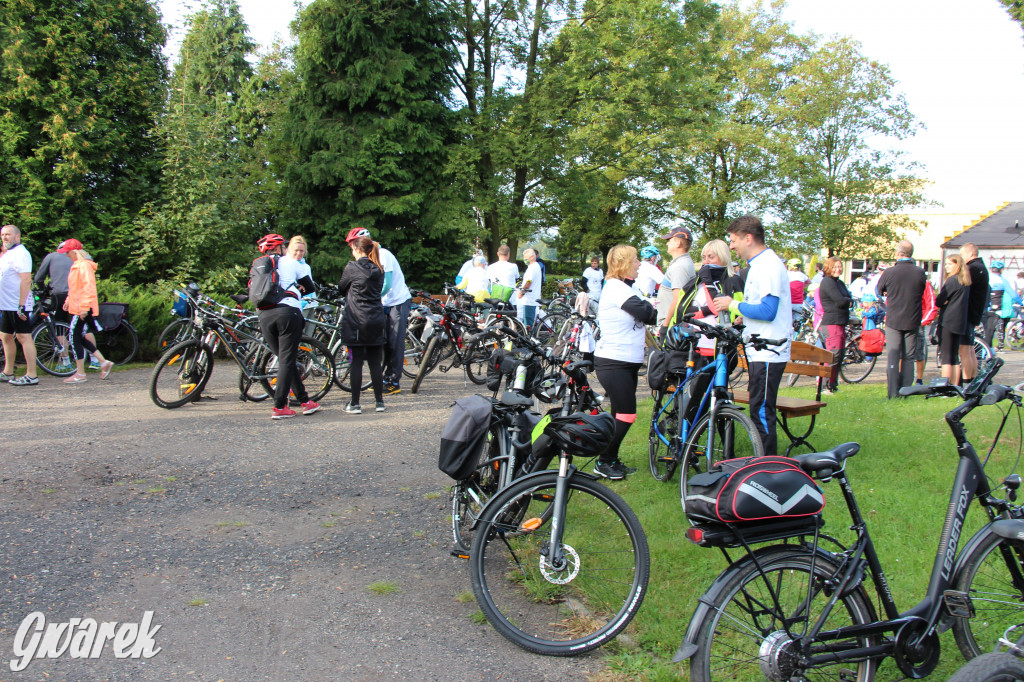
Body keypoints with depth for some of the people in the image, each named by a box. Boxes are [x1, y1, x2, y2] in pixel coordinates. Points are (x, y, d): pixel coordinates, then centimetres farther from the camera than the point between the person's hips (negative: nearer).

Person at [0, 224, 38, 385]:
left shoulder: (20, 253, -13)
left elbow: (26, 280, -21)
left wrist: (21, 306, -25)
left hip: (18, 305, -10)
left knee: (24, 337, -9)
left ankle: (31, 376, -8)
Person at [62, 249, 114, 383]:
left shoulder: (84, 266, -15)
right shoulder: (76, 265, 17)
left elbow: (88, 287, -22)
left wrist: (84, 307, -25)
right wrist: (68, 300, 20)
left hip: (83, 310, -10)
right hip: (77, 308, 10)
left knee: (75, 338, -5)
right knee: (79, 338, 12)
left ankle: (80, 374, 2)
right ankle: (104, 362, 15)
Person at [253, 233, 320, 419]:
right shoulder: (290, 262, 10)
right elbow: (310, 287, 16)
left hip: (264, 315, 4)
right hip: (288, 312, -4)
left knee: (284, 359, 13)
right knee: (287, 360, -1)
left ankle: (305, 401, 18)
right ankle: (279, 407, -6)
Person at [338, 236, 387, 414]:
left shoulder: (352, 267, -7)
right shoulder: (378, 269, 9)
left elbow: (341, 288, 6)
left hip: (357, 321, -5)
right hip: (377, 320, 5)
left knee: (356, 362, 0)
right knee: (375, 363, 10)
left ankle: (355, 404, 2)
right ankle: (379, 401, 13)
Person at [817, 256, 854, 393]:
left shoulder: (840, 283, 21)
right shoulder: (827, 282, -10)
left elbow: (849, 299, 15)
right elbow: (840, 301, -17)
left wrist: (848, 302, -6)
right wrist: (849, 301, 2)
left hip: (841, 322, 10)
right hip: (832, 322, -10)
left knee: (840, 354, 11)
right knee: (834, 354, -13)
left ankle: (833, 385, 18)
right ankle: (825, 385, -10)